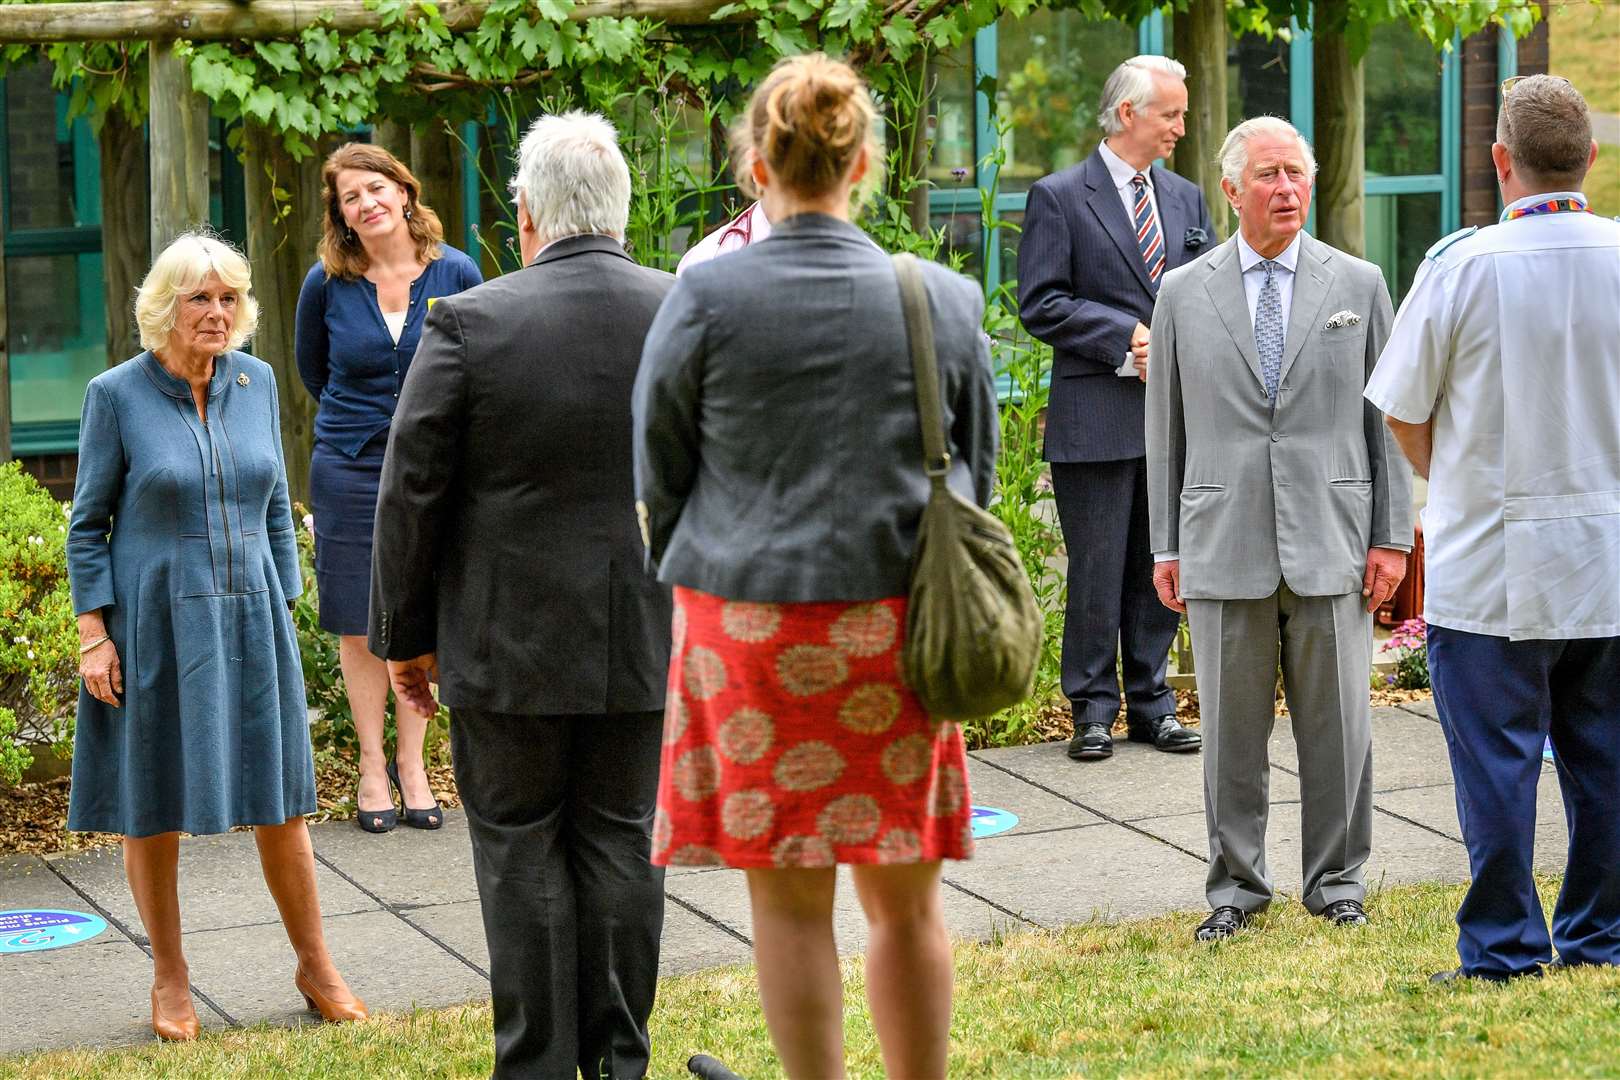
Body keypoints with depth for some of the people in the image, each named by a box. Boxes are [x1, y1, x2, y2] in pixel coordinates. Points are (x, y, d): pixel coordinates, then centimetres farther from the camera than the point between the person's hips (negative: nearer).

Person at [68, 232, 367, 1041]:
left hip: (248, 623, 3)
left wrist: (284, 608, 10)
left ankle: (315, 966, 20)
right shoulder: (117, 395, -7)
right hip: (154, 626, -3)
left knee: (281, 801, 6)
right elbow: (88, 525, -2)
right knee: (154, 812, 5)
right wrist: (93, 633, -8)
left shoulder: (256, 382, 4)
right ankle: (169, 980, 20)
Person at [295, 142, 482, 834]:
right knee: (359, 624, 4)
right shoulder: (327, 283, -5)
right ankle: (371, 765, 15)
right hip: (349, 470, 0)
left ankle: (410, 762, 17)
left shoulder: (456, 274, -4)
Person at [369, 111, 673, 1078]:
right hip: (643, 638, 3)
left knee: (521, 850, 6)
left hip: (507, 640, -3)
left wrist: (406, 634, 2)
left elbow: (411, 491, -8)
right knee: (620, 841, 12)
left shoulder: (469, 323, -12)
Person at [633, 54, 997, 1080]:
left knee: (791, 897, 6)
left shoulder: (707, 296, -7)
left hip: (749, 617, -2)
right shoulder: (944, 300, 0)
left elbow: (658, 470, 2)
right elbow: (977, 474, 11)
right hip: (896, 624, 2)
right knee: (906, 896, 10)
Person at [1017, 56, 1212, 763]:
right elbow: (1040, 304, -9)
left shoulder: (1186, 199, 15)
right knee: (1097, 572, -1)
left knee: (1160, 567, 10)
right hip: (1096, 419, -5)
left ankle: (1151, 705, 18)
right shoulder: (1059, 197, -4)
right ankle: (1093, 711, 8)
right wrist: (1126, 338, -14)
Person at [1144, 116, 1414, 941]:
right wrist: (1166, 547, 5)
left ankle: (1337, 880, 18)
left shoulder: (1359, 284, 7)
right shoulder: (1183, 294, 7)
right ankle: (1236, 885, 16)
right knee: (1230, 731, 5)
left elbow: (1387, 417, 7)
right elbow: (1166, 431, 9)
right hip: (1223, 547, 0)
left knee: (1336, 725, 5)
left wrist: (1392, 535, 1)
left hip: (1330, 545, 0)